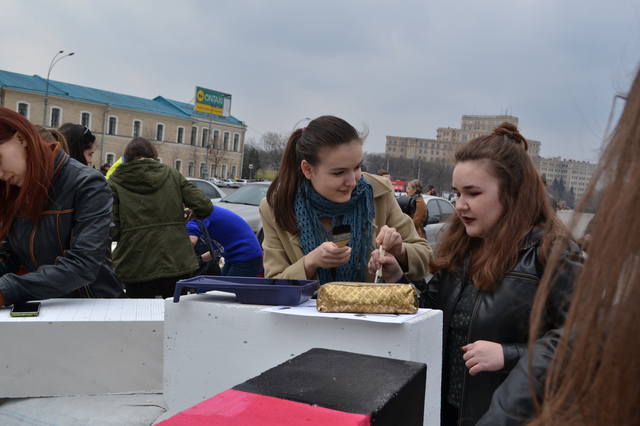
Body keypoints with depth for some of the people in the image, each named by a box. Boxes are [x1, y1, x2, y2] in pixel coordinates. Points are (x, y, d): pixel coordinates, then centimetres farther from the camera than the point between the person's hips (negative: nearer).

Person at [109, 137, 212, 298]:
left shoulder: (115, 182, 1)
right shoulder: (172, 175, 6)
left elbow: (112, 231, -7)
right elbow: (205, 207, 0)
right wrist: (190, 217, 21)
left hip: (137, 269, -1)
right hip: (176, 263, 2)